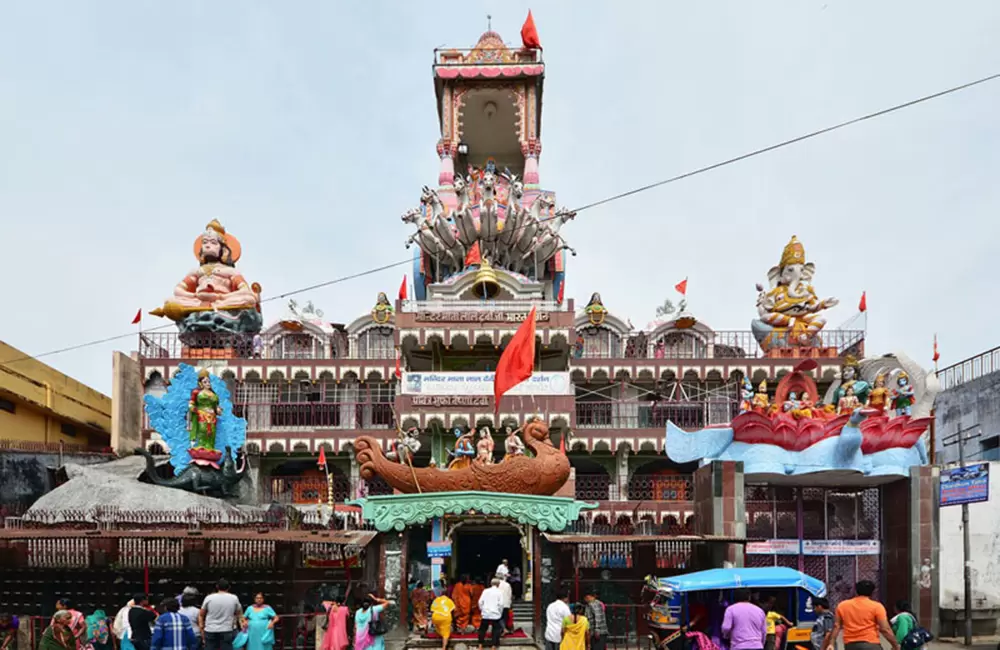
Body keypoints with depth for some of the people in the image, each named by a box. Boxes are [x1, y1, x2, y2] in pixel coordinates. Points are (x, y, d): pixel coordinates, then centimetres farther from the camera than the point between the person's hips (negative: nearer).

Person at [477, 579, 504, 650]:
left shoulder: (486, 591, 4)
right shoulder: (499, 592, -3)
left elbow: (480, 601, -1)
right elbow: (501, 603, -9)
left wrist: (482, 609, 12)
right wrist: (500, 612, 3)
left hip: (485, 614, 3)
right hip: (495, 615, -3)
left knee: (482, 629, 14)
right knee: (495, 630, 6)